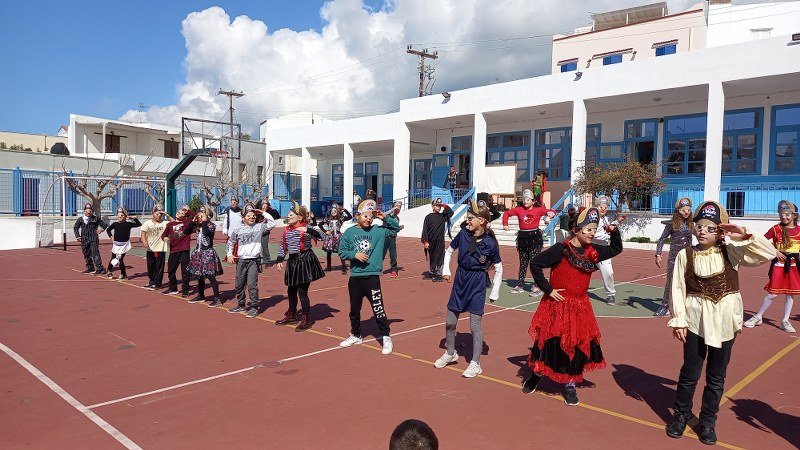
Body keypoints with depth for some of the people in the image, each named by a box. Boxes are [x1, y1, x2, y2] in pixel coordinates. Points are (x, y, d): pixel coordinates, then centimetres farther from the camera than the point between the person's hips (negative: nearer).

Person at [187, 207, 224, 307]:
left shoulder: (211, 225, -11)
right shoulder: (198, 226, 10)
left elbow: (205, 233, -30)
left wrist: (204, 221, -20)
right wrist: (193, 221, 3)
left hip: (207, 253, -8)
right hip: (199, 252, 8)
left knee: (211, 276, -9)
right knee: (199, 276, 16)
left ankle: (217, 299, -6)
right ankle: (201, 296, 32)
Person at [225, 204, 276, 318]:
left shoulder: (259, 227, 0)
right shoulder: (238, 230, 7)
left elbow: (272, 223, -12)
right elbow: (230, 242, 20)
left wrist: (262, 213, -6)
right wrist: (229, 254, 12)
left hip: (254, 260, -4)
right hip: (241, 260, 4)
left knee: (252, 285, -10)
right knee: (239, 285, 13)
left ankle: (254, 307, -1)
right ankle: (241, 305, 29)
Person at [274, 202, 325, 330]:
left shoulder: (306, 227, -11)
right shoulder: (286, 230, 8)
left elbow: (320, 236, -25)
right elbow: (282, 246, 14)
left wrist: (308, 230, -37)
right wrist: (280, 260, 8)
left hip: (305, 261, -7)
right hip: (292, 262, 7)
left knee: (302, 291, -6)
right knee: (291, 290, 16)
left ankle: (306, 319, 8)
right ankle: (292, 315, 34)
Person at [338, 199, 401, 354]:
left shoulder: (378, 231, 0)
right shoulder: (349, 232, 0)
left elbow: (396, 227, 8)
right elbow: (342, 251, 3)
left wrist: (384, 218, -3)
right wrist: (354, 255, -13)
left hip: (372, 277, -2)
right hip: (355, 277, 2)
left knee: (378, 308, -4)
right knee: (354, 309, 17)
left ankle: (386, 338, 9)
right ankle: (355, 336, 36)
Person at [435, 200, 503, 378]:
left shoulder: (490, 242, -14)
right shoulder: (463, 234, -6)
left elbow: (498, 269, -5)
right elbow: (449, 251, 11)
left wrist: (495, 293, -6)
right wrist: (446, 270, 3)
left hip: (477, 283, -4)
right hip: (460, 279, 4)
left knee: (475, 325, -2)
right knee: (450, 322, 10)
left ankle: (475, 364, 13)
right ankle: (450, 353, 33)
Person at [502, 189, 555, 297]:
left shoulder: (538, 210, -2)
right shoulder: (519, 210, 4)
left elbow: (552, 211, 2)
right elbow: (507, 213, 16)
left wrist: (549, 216, -18)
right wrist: (505, 224, 12)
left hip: (535, 237, -3)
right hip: (522, 237, 4)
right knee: (523, 263, 13)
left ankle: (537, 287, -1)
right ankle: (520, 285, 22)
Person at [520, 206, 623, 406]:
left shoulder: (592, 251, 4)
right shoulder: (561, 249, -15)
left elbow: (616, 249, 21)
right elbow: (536, 264, -14)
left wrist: (614, 232, 2)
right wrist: (547, 289, -14)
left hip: (580, 307, 5)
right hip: (557, 305, -5)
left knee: (578, 346, 7)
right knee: (550, 343, 4)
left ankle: (570, 384, 23)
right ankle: (535, 375, 27)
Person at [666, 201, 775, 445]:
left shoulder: (731, 251, -4)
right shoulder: (685, 255, -6)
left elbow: (769, 254, -9)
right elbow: (678, 288, -4)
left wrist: (746, 236, -20)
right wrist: (678, 320, -6)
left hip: (725, 321, 1)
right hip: (696, 320, -1)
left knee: (717, 376, 12)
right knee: (690, 372, 8)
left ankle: (707, 421, 29)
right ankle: (681, 415, 28)